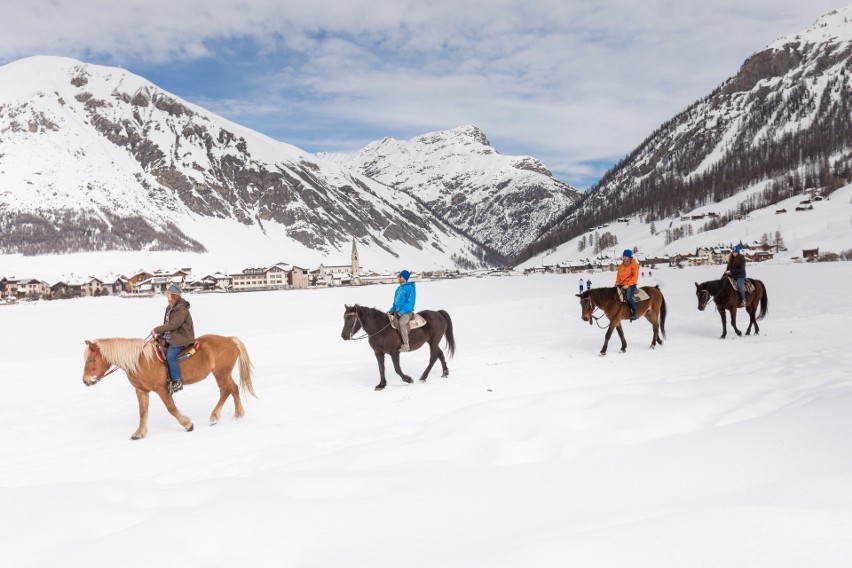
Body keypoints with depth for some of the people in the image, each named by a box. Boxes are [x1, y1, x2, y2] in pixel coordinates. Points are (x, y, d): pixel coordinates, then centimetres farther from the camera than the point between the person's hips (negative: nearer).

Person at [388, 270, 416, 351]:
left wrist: (402, 311, -22)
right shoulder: (398, 288, 15)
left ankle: (406, 345, -30)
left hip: (407, 312, -9)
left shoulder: (410, 288, -9)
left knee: (401, 322, -36)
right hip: (397, 311, 9)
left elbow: (410, 303, -15)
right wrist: (391, 310, 8)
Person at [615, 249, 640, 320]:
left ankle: (635, 314, -18)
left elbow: (635, 276, -10)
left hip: (631, 284, -7)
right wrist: (617, 283, 0)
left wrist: (628, 284, -19)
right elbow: (618, 275, 19)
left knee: (628, 297, -30)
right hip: (621, 285, 7)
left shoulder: (634, 264, -3)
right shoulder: (621, 265, 15)